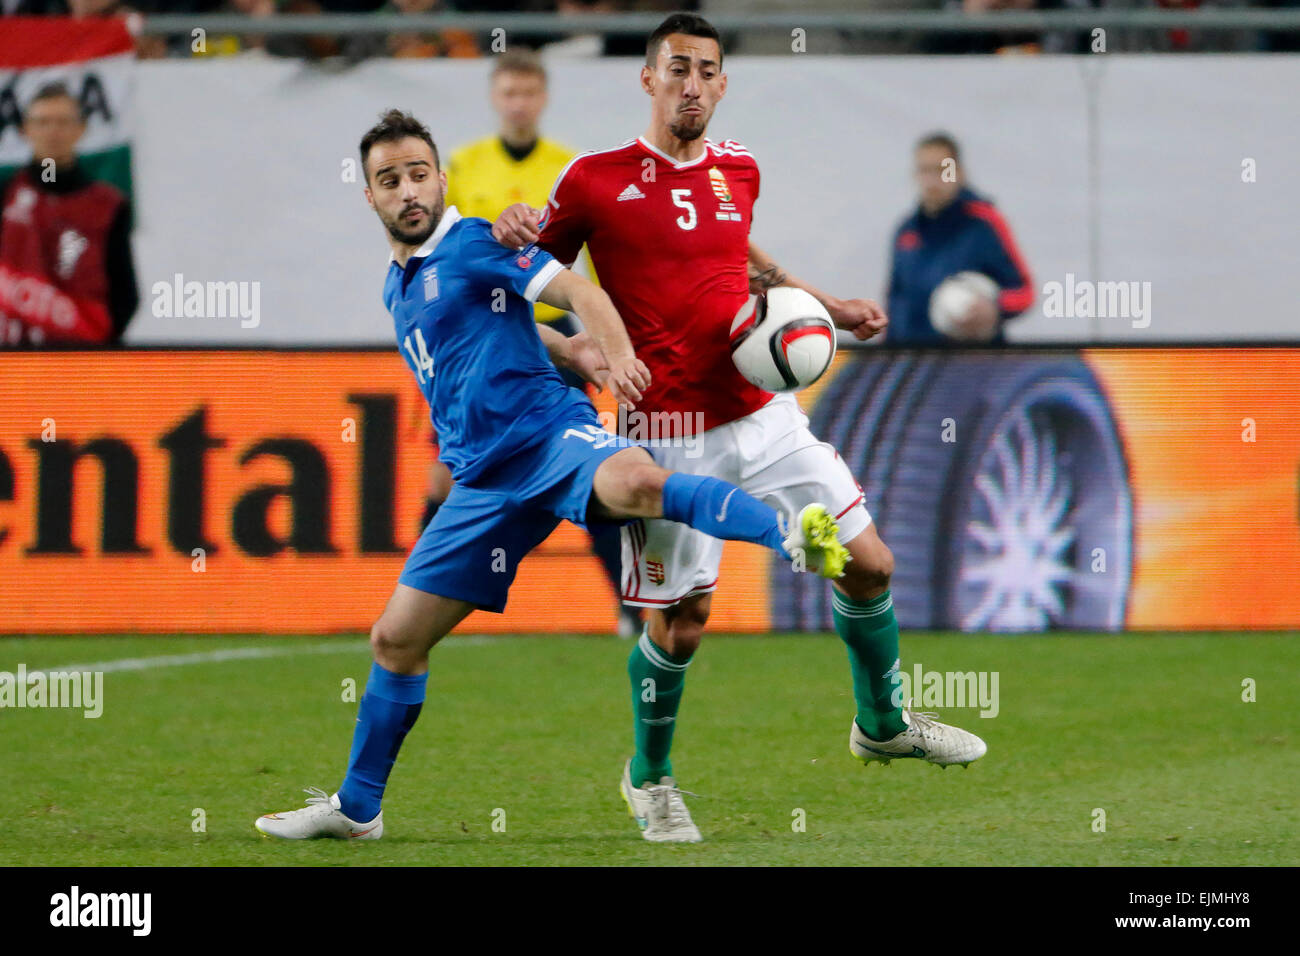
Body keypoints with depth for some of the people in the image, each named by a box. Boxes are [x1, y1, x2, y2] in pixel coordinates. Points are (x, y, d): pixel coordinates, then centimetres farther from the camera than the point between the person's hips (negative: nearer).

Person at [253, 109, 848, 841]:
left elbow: (577, 291, -11)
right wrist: (571, 351, 13)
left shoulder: (471, 245, -1)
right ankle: (357, 807, 23)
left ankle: (793, 540, -57)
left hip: (550, 433, -7)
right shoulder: (397, 289, 21)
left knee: (632, 482, -43)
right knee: (396, 638, 9)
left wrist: (617, 356, -32)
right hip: (486, 479, 8)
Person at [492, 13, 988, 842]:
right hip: (673, 435, -5)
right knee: (680, 622, -4)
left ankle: (884, 725, 31)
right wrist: (510, 235, -16)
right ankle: (650, 778, 21)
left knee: (867, 564, 6)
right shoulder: (595, 179, -6)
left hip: (764, 414, 5)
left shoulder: (738, 169, 10)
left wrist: (829, 307, 27)